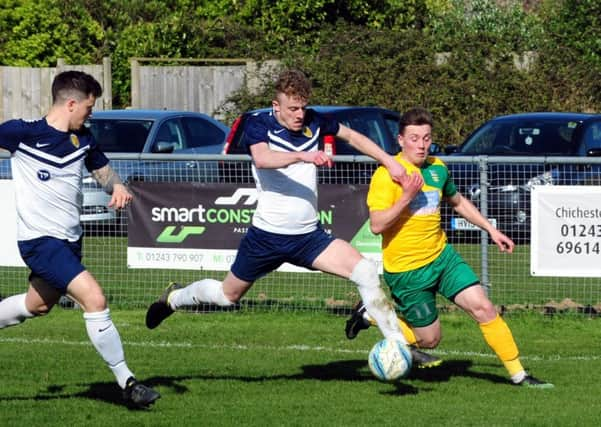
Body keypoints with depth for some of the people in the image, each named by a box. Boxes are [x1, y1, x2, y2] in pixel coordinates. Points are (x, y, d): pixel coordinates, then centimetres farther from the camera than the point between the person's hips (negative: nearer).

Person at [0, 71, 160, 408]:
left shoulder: (83, 138, 4)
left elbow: (103, 170, 16)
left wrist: (117, 186, -5)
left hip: (70, 240, 8)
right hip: (40, 239, -8)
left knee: (38, 305, 25)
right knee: (94, 298, -20)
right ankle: (127, 382, -15)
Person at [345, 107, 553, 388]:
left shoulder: (437, 168, 5)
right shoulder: (386, 174, -16)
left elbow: (458, 202, 25)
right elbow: (376, 225, -23)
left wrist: (491, 229, 21)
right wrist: (406, 197, -31)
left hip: (441, 257, 6)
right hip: (406, 270, -6)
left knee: (483, 308, -8)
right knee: (429, 340, 1)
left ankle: (518, 374, 0)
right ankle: (371, 314, 21)